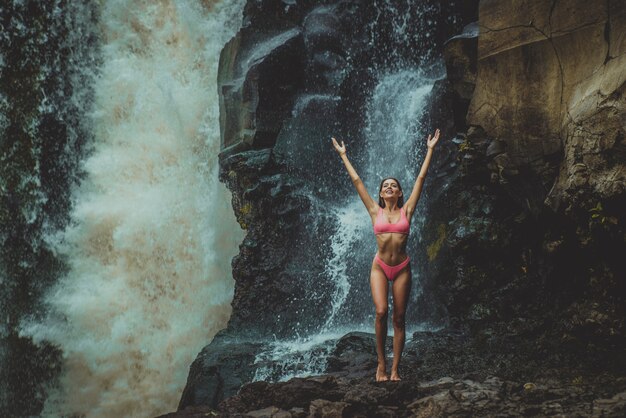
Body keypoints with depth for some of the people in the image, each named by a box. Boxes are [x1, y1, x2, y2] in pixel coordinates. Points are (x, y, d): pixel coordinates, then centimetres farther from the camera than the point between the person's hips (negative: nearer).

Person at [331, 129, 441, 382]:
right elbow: (357, 181, 10)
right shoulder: (375, 211, 6)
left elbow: (421, 178, 7)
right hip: (380, 266, -1)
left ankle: (395, 368, 5)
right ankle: (381, 363, -1)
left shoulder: (406, 210, 5)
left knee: (399, 318, 1)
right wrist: (343, 156, 14)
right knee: (381, 313, -15)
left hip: (402, 268, 1)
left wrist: (430, 150, 8)